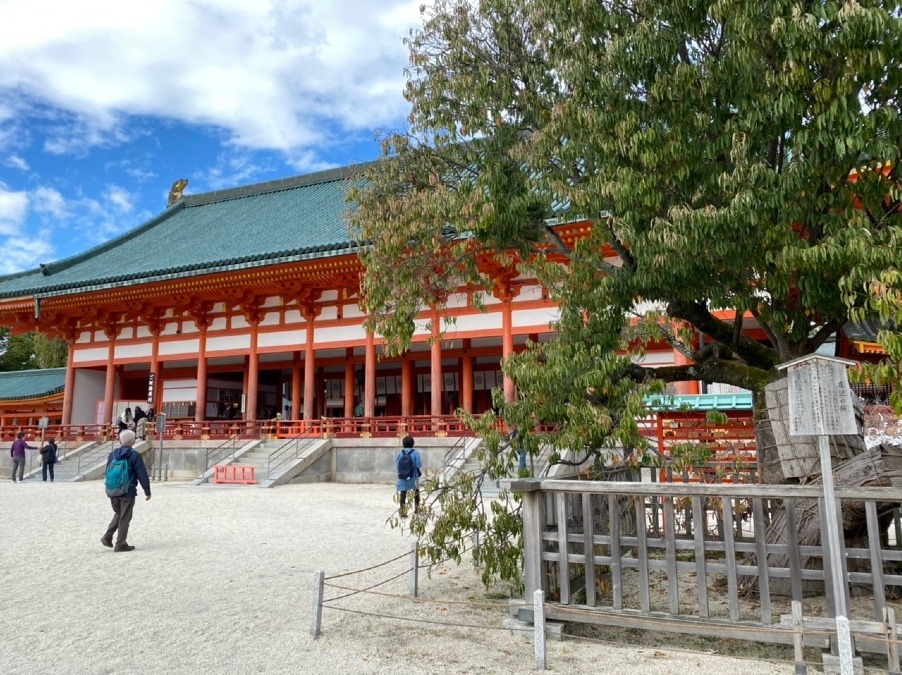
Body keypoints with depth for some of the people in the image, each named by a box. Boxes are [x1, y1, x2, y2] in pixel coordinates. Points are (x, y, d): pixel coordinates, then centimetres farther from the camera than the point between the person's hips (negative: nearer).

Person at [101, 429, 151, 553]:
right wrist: (147, 492, -4)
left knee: (118, 513, 24)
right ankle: (120, 544, 8)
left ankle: (107, 536, 14)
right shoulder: (134, 455, -12)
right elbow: (142, 475, -12)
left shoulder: (112, 454, 4)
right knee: (125, 518, 4)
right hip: (128, 492, -5)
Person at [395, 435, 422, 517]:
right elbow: (418, 464, -14)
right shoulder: (415, 452, -8)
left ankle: (403, 510, -12)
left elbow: (397, 466, 3)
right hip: (413, 476, -1)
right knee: (416, 491, 22)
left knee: (403, 493, 0)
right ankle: (417, 508, 33)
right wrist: (421, 462, 7)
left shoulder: (400, 453, 1)